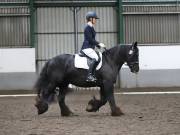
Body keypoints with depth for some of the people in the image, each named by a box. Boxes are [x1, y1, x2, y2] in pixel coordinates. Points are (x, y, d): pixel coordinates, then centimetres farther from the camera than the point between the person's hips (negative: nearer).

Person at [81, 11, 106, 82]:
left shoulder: (91, 27, 18)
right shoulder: (88, 27, -12)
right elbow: (90, 39, -18)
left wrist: (99, 45, 15)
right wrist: (99, 44, -15)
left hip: (90, 48, 11)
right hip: (87, 48, -11)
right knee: (95, 58, -29)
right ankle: (89, 75, -34)